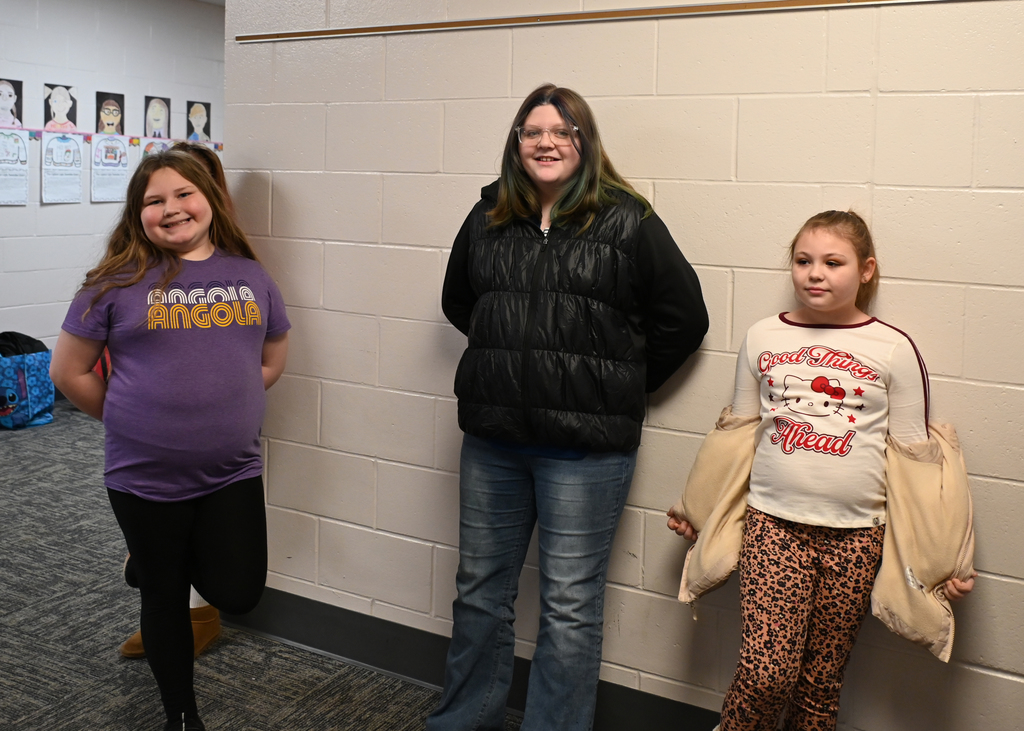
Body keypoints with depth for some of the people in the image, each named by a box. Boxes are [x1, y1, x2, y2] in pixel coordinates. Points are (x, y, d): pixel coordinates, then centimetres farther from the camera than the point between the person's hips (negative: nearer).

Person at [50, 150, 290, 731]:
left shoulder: (250, 275, 2)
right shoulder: (119, 281, -6)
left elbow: (271, 362, 14)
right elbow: (69, 371, 1)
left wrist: (216, 409, 8)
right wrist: (133, 420, 6)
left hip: (233, 471, 2)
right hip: (146, 477, -2)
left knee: (238, 594, 1)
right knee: (168, 597, 13)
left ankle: (154, 561, 33)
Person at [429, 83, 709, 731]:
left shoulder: (627, 221, -4)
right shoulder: (489, 217, 8)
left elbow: (683, 317, -2)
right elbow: (458, 301, 22)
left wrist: (619, 387, 0)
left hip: (586, 446, -4)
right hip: (492, 437, 5)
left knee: (570, 605, 4)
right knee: (480, 590, 17)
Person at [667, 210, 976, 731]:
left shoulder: (895, 350, 1)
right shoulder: (762, 337, 5)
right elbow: (738, 434, 15)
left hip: (856, 533, 0)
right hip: (773, 522, 0)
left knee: (821, 678, 9)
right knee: (766, 672, -8)